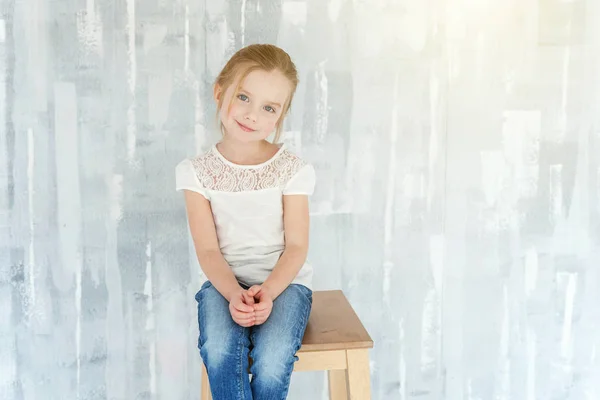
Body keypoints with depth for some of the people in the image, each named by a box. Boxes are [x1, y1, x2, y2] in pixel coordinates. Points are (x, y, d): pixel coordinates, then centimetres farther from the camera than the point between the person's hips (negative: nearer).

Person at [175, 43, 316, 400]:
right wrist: (233, 294, -23)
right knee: (219, 353, -30)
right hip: (224, 281, 1)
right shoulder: (197, 172, -2)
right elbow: (208, 250, -5)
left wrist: (268, 292, -23)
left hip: (283, 280, -1)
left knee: (272, 361, -28)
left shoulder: (293, 170, -4)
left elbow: (296, 247, -5)